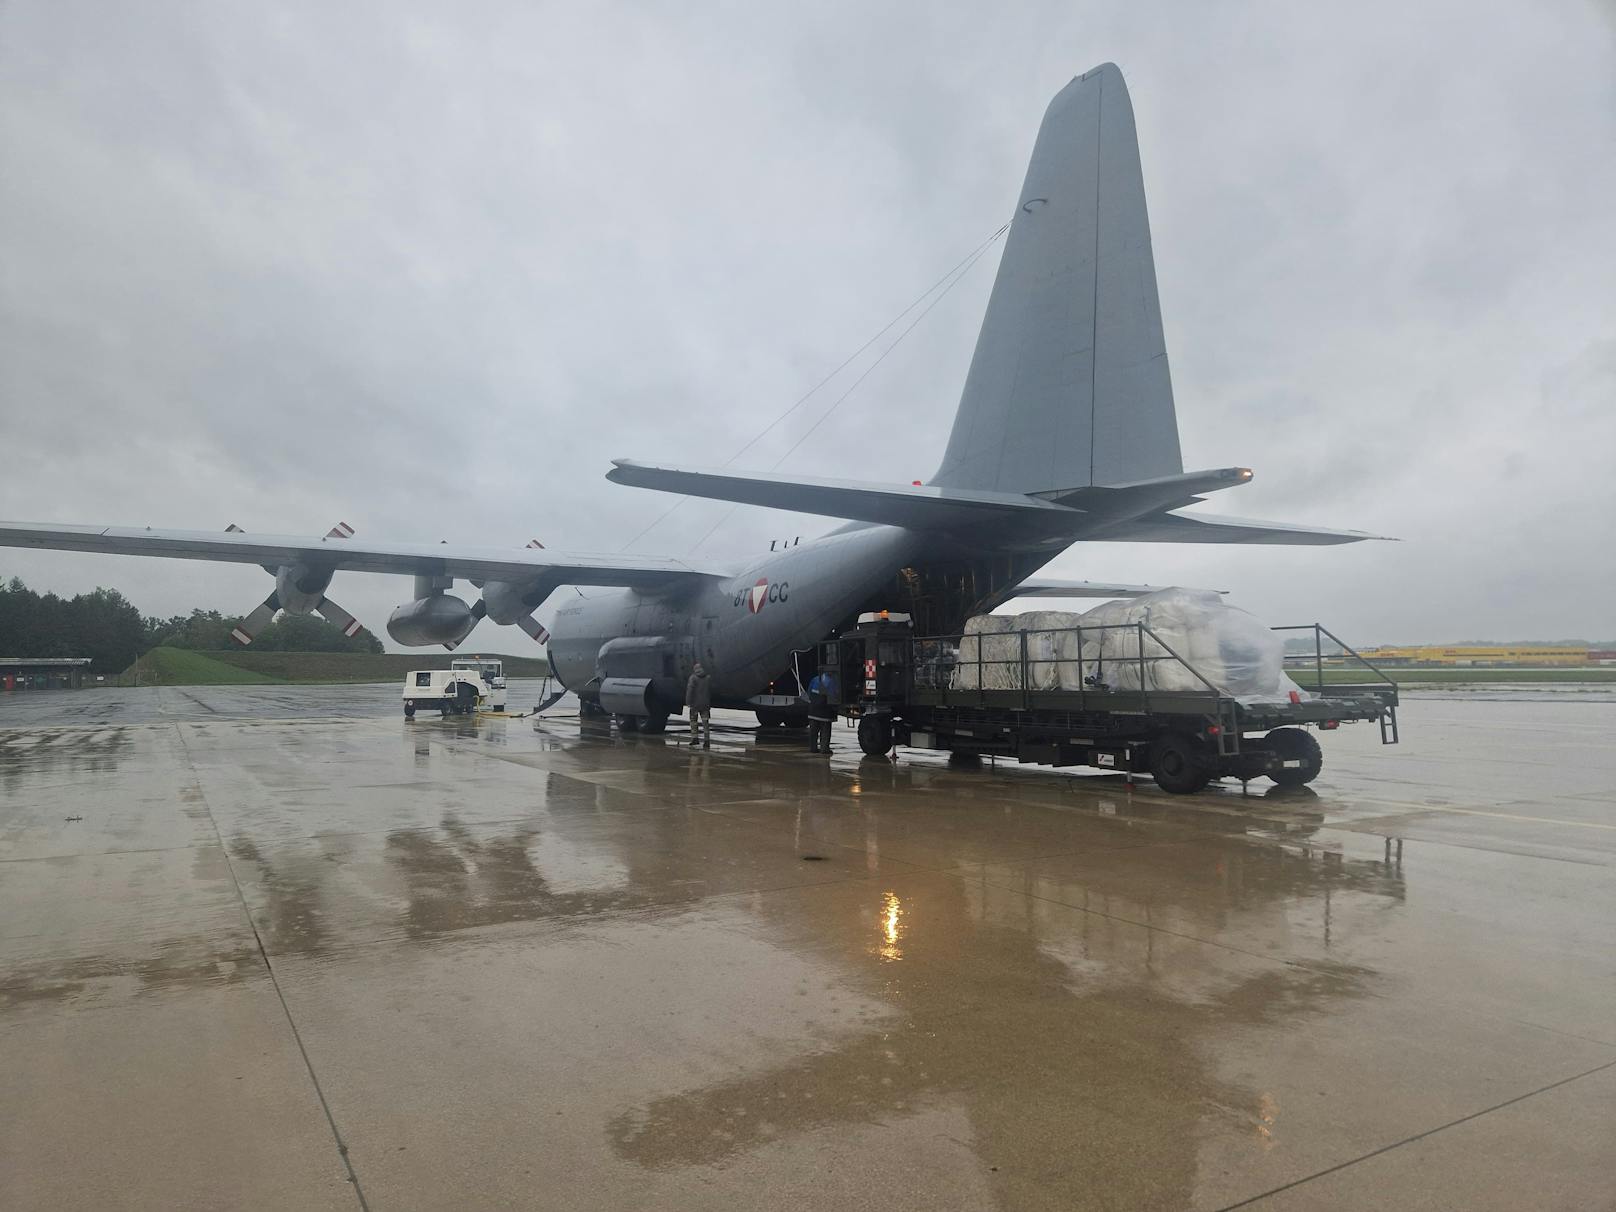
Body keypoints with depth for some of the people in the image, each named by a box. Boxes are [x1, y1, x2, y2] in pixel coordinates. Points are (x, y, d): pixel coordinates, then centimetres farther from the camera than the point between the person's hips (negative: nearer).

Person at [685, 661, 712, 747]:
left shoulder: (693, 677, -7)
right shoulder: (707, 678, 9)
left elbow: (690, 690, -15)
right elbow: (710, 692, 14)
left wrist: (688, 702, -15)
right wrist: (710, 704, 21)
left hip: (695, 703, -4)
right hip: (705, 704, 4)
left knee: (693, 720, 10)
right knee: (705, 722, 5)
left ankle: (694, 737, 2)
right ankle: (707, 740, 0)